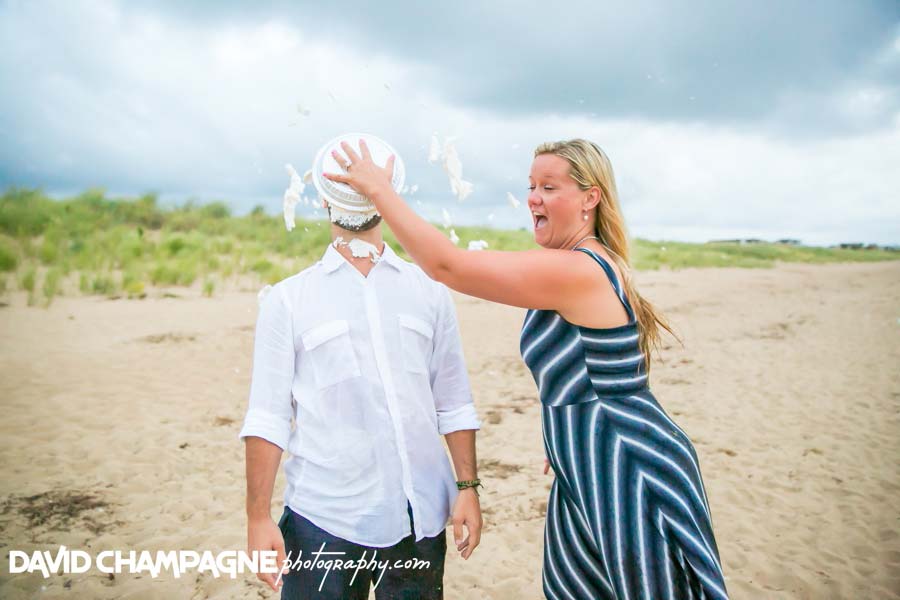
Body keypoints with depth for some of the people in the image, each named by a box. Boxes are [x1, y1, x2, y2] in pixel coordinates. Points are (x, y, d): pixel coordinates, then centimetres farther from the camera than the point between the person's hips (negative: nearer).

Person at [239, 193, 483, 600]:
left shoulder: (430, 291, 7)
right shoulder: (287, 299, 1)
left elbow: (454, 404, 7)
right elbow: (268, 417, -3)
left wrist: (468, 487, 1)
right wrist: (258, 517, -7)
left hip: (421, 518, 2)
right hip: (323, 521, -2)